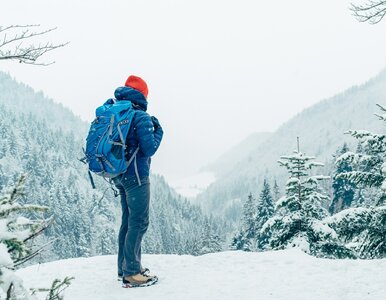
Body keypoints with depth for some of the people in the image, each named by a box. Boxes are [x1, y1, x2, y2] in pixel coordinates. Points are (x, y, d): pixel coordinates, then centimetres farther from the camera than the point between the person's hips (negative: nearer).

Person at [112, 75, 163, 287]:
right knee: (138, 223, -2)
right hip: (136, 176, -8)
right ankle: (131, 273, 0)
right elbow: (149, 149, -17)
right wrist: (158, 131, -3)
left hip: (119, 175, 8)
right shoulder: (141, 117, -15)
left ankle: (124, 267, 25)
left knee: (128, 221, 17)